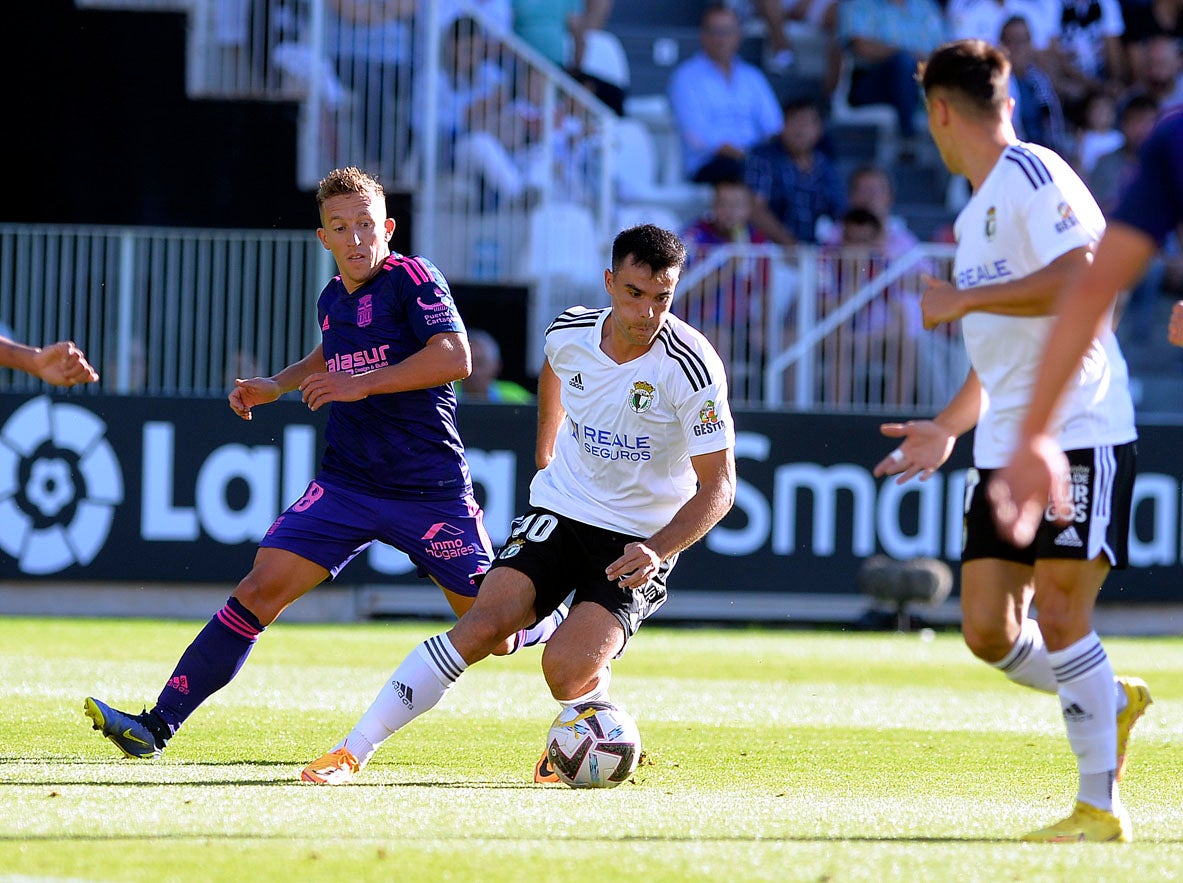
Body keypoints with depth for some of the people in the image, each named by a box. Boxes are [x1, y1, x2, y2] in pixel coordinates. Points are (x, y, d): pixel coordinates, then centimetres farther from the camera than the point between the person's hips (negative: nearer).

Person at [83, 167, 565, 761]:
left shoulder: (413, 278, -10)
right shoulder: (332, 300, 11)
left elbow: (454, 358, -24)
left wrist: (361, 384, -24)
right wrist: (277, 386, 19)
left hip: (431, 488, -5)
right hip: (346, 483, 5)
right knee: (261, 587, -12)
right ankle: (159, 725, -14)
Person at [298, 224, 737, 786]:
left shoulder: (692, 366, -20)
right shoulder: (569, 333, -6)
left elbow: (718, 486, -16)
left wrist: (657, 550, -29)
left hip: (641, 540, -3)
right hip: (559, 508, 3)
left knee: (567, 669, -23)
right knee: (487, 623, -18)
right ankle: (352, 753, -16)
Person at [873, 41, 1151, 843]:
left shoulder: (1033, 175, -8)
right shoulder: (978, 211, 21)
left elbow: (1079, 277, -23)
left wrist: (963, 299, -18)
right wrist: (947, 429, 29)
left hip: (1080, 431, -9)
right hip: (1005, 446, 9)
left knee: (1059, 612, -14)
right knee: (990, 631, 2)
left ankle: (1101, 804, -7)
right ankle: (1112, 702, 25)